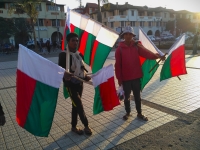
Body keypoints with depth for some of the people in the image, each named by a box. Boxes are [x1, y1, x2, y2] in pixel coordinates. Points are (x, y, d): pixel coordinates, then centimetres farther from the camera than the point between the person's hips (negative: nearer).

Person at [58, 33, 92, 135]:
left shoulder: (79, 54, 7)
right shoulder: (63, 55, -15)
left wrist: (85, 77, 1)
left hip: (80, 83, 7)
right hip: (70, 84, -7)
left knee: (76, 105, 15)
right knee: (79, 105, -5)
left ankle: (74, 126, 29)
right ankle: (86, 126, 14)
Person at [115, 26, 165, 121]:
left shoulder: (137, 46, 0)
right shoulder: (120, 49, -5)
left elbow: (146, 53, -16)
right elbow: (117, 65, -4)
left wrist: (156, 56, -35)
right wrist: (119, 78, -5)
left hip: (136, 77, 1)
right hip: (125, 78, -1)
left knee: (137, 96, 13)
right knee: (127, 96, 14)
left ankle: (139, 113, 29)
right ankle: (128, 113, 34)